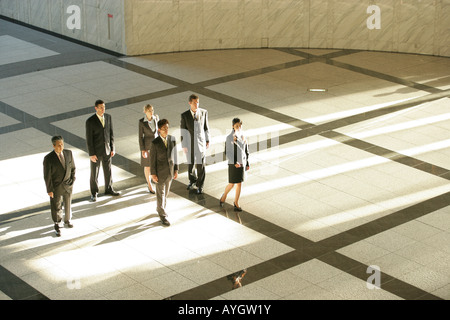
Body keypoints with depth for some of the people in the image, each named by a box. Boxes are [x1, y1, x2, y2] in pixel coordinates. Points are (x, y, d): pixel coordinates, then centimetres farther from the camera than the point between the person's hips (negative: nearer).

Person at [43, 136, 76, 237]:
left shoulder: (68, 153, -10)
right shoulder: (48, 158, -22)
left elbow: (72, 167, 5)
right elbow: (47, 176, -15)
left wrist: (72, 180, 4)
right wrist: (49, 190, -12)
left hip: (68, 185, 4)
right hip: (56, 186, -4)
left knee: (68, 204, 20)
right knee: (56, 207, 11)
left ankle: (67, 221, 44)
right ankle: (57, 225, 31)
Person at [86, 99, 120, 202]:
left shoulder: (108, 117, -4)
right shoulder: (90, 121, -19)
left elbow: (111, 133, 4)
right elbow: (89, 139, -15)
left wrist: (112, 148, 2)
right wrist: (91, 154, -15)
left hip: (107, 150, 4)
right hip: (96, 151, -4)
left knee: (108, 170, 17)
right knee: (94, 173, 9)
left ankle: (109, 189, 36)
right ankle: (94, 193, 25)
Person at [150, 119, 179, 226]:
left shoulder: (172, 139, -3)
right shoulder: (155, 143, -16)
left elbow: (174, 155, 4)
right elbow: (152, 159, -10)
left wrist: (176, 169, 5)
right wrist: (153, 174, -9)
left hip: (170, 172, 5)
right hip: (160, 172, -5)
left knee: (166, 192, 19)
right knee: (160, 194, 5)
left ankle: (160, 208, 41)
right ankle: (162, 215, 14)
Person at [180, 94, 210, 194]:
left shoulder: (204, 112, -8)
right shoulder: (184, 115, -13)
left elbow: (206, 126, 4)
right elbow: (183, 131, -8)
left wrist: (207, 140, 7)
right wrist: (184, 146, -8)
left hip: (200, 143, 0)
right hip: (189, 143, 0)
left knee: (200, 165, 2)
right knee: (190, 163, 15)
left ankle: (200, 185, 18)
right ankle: (192, 180, 42)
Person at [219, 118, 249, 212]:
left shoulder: (242, 136, 4)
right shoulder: (229, 137, -14)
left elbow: (246, 150, 12)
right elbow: (227, 152, -13)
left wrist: (247, 163, 12)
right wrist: (234, 163, -22)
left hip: (242, 163, 5)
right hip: (233, 164, -5)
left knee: (240, 183, 7)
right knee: (232, 184, 1)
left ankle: (236, 202, 18)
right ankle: (224, 196, 29)